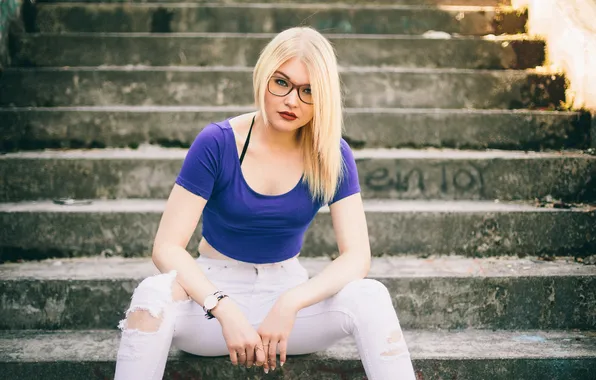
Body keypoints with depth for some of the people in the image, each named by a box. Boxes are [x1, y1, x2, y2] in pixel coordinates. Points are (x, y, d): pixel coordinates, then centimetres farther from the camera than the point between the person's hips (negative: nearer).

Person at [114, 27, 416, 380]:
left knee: (369, 296, -28)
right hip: (216, 288, -1)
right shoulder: (217, 143, -12)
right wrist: (225, 309, -31)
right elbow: (167, 247, -15)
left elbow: (357, 256, -12)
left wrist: (290, 303, -29)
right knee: (153, 294, -34)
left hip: (288, 287, 2)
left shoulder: (333, 156, -6)